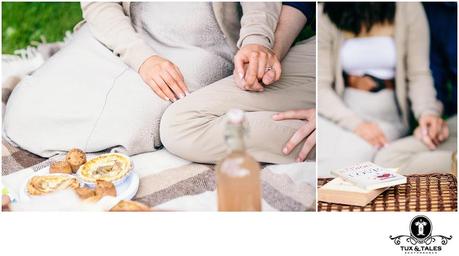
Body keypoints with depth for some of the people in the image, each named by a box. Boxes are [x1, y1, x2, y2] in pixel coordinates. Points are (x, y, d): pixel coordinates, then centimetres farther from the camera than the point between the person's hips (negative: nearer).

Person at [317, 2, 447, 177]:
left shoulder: (407, 8, -2)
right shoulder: (327, 15, -2)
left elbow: (419, 74, -1)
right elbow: (321, 86, -5)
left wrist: (427, 112, -21)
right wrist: (356, 123, -20)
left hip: (386, 115, -1)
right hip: (342, 110, 1)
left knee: (345, 160, -29)